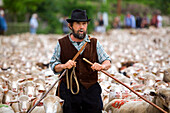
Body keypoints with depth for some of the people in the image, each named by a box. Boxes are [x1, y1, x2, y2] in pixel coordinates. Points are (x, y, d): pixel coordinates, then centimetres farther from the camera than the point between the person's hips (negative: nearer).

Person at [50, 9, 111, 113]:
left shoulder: (94, 43, 8)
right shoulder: (62, 44, 4)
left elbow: (108, 62, 9)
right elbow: (53, 65, 5)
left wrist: (101, 66, -14)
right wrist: (63, 66, -15)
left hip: (91, 89, 1)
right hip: (69, 91, -1)